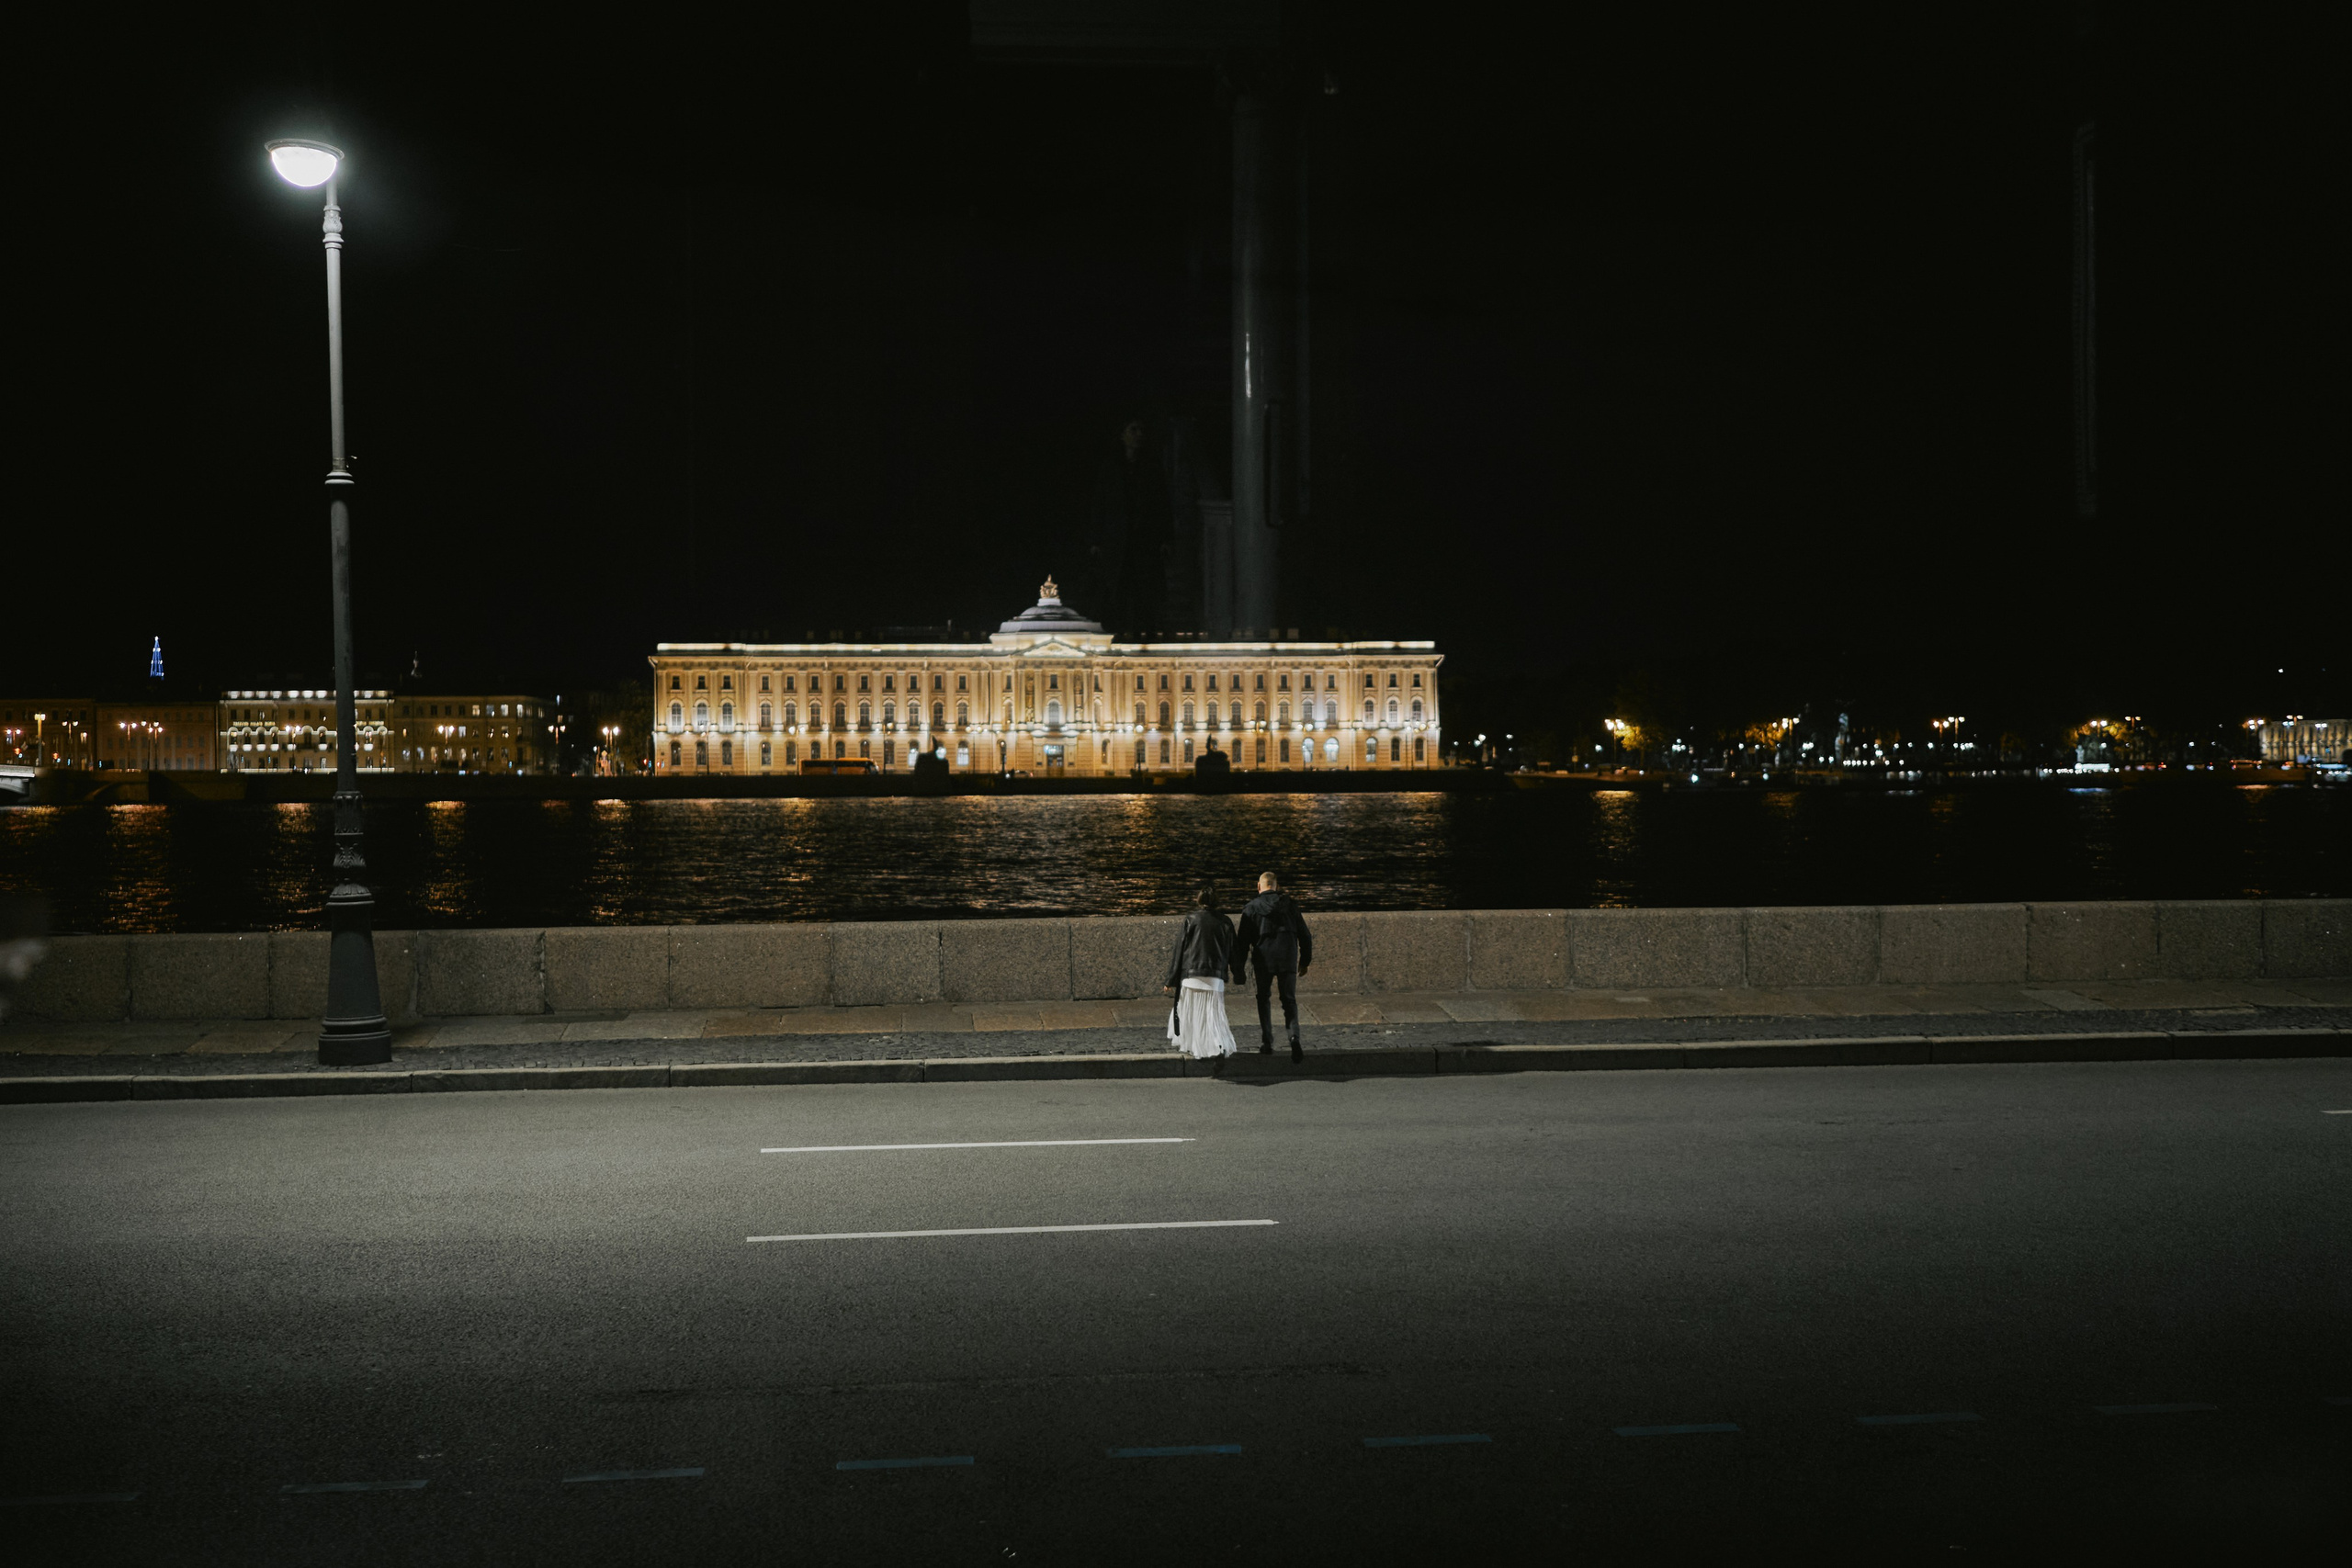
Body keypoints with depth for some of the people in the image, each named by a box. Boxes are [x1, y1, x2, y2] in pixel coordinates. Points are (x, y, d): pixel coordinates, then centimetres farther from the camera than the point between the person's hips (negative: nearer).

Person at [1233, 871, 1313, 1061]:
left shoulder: (1251, 908, 3)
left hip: (1264, 959, -1)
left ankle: (1266, 1042, 10)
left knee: (1263, 999, 17)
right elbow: (1304, 935, 8)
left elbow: (1243, 942, 1)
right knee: (1289, 1000, 8)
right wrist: (1305, 961, 18)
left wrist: (1239, 969, 6)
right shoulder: (1290, 904, 7)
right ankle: (1294, 1037, -16)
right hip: (1288, 959, 1)